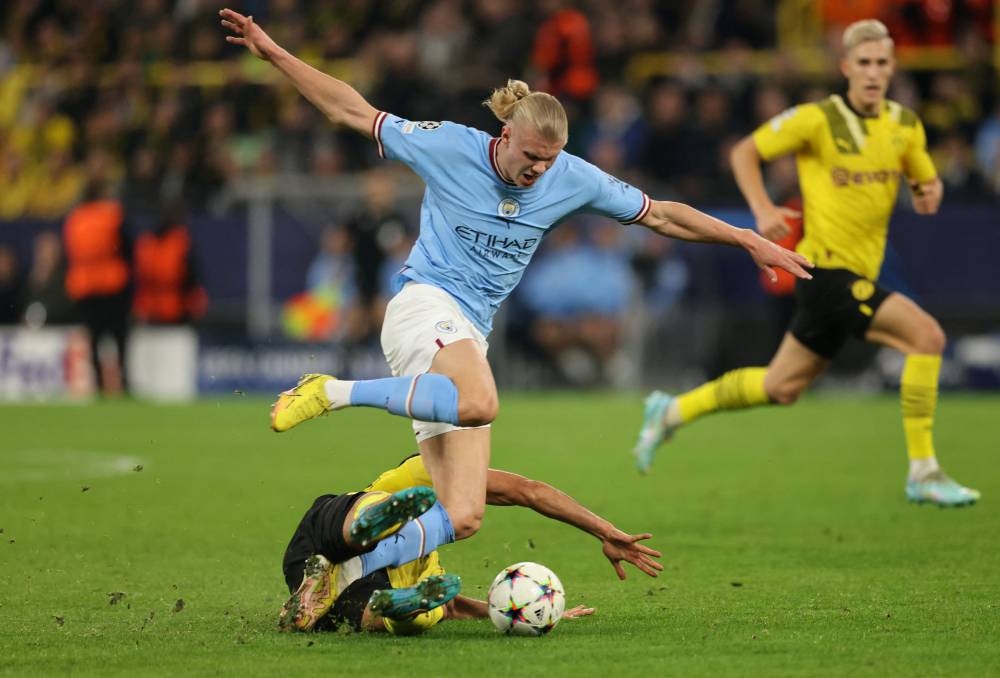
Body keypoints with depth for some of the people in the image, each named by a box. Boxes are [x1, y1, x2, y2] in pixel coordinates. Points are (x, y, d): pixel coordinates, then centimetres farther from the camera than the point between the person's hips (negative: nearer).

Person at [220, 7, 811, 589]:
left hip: (468, 338, 6)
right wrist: (272, 52, -1)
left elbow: (659, 215, 13)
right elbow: (353, 111, 2)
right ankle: (332, 392, -26)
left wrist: (750, 241, 11)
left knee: (463, 517, -8)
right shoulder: (450, 147, -6)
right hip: (426, 305, -6)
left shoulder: (571, 179, 4)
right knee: (480, 404, -41)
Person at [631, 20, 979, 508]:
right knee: (926, 335, -21)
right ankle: (923, 473, -15)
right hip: (827, 267, -7)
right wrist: (762, 209, -16)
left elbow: (927, 179, 21)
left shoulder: (905, 126, 7)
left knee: (782, 387, 15)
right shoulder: (818, 120, -10)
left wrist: (929, 193, -3)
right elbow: (745, 152, -1)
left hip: (857, 275, 7)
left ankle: (673, 412, 32)